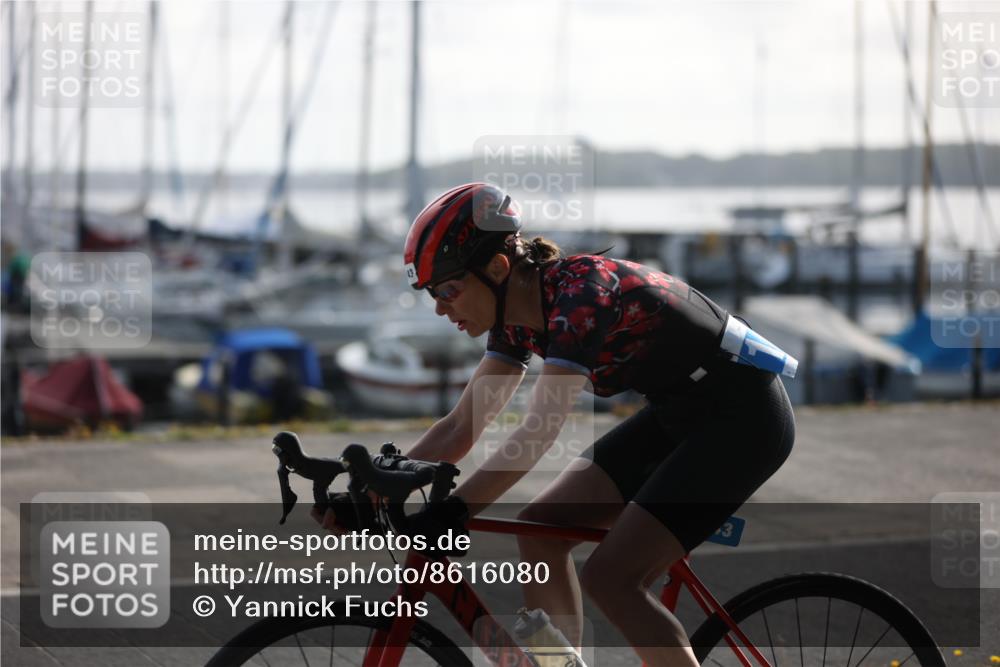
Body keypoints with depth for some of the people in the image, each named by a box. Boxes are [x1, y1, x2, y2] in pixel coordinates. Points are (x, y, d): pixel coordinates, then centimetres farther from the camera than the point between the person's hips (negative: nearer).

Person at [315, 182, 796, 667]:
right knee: (540, 530, 0)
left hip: (741, 419, -9)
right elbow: (460, 428, 1)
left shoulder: (580, 293, -27)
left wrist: (445, 516, -40)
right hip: (679, 414, 9)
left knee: (610, 578, -17)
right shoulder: (518, 318, 0)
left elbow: (539, 432, -35)